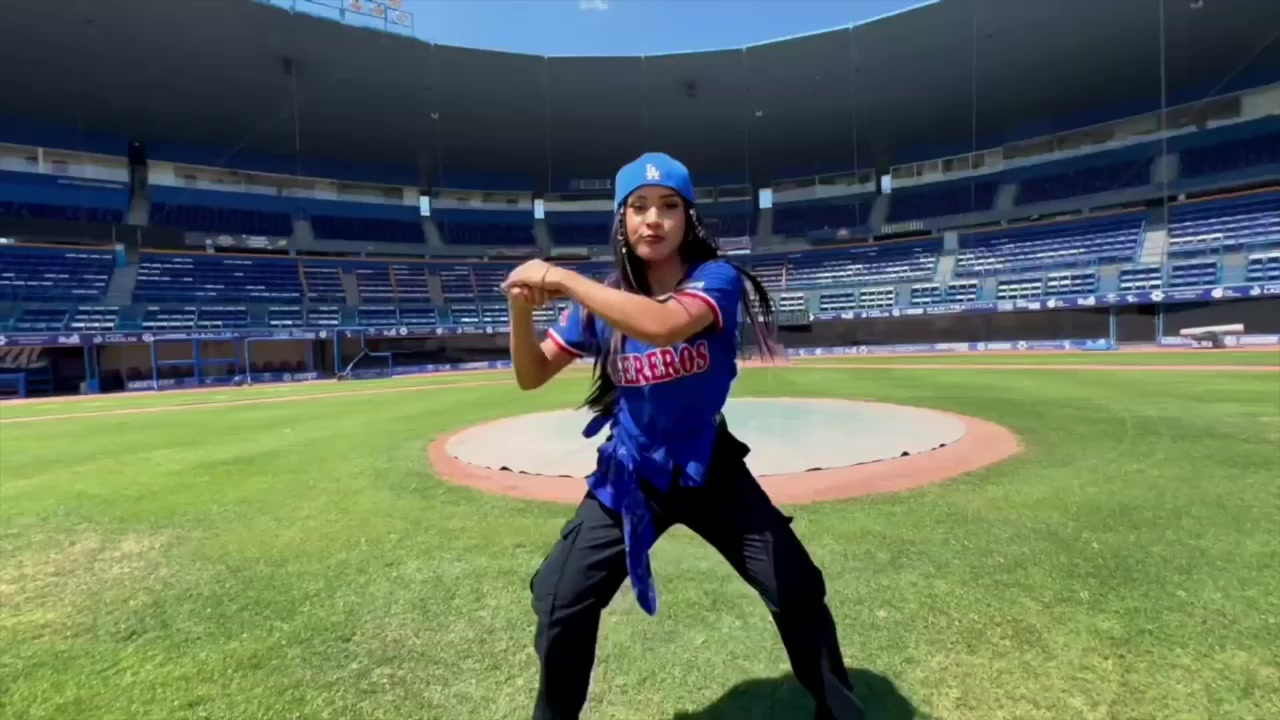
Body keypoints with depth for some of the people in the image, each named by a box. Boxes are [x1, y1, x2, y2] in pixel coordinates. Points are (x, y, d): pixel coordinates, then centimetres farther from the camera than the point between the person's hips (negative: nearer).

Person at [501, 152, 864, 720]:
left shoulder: (716, 278, -16)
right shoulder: (602, 300, -5)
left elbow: (664, 326, -39)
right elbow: (531, 376, -3)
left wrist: (560, 279, -34)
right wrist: (522, 308, -21)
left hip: (711, 471, -1)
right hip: (629, 476, 2)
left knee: (797, 592, 2)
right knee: (560, 604, -1)